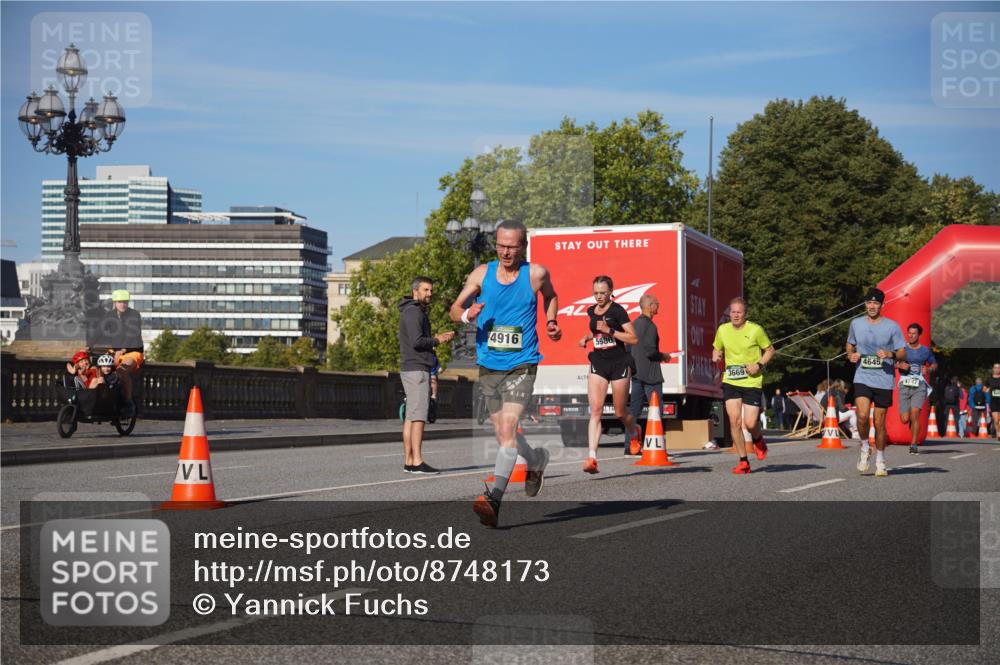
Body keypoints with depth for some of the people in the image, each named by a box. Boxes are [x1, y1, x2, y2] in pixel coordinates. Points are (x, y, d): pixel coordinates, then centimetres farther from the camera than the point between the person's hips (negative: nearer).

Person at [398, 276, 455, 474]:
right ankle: (417, 462, -15)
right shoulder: (413, 312, -11)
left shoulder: (417, 312, 21)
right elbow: (416, 341, -21)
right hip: (416, 369, -10)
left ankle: (408, 461, 9)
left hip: (411, 369, 10)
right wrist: (437, 340, -8)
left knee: (410, 417, 8)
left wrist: (436, 338, 12)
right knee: (418, 416, -12)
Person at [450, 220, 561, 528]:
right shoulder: (481, 274, 1)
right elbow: (455, 309, 3)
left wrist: (551, 323, 4)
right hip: (488, 365, 4)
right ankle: (537, 460, 46)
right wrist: (467, 314, -19)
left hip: (521, 366, -4)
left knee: (507, 428, -20)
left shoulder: (536, 274, -3)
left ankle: (494, 497, -27)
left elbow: (550, 296, 19)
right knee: (502, 432, 15)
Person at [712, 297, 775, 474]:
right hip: (730, 382, 3)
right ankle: (743, 461, 4)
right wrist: (716, 355, -3)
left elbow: (770, 350, 4)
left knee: (750, 423, -8)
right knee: (734, 421, -9)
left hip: (752, 382, -3)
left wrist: (759, 365, -11)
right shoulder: (722, 330, 3)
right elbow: (717, 348, 20)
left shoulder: (755, 330, -6)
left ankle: (758, 440, 30)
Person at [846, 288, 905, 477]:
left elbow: (902, 354, 2)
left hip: (884, 381, -1)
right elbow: (850, 346, 22)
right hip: (862, 378, 1)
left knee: (879, 422, 4)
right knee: (862, 416, -20)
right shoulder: (856, 324, 6)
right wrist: (851, 356, 0)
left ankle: (880, 460, 20)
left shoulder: (892, 326, -1)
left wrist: (890, 354, -18)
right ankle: (865, 448, 6)